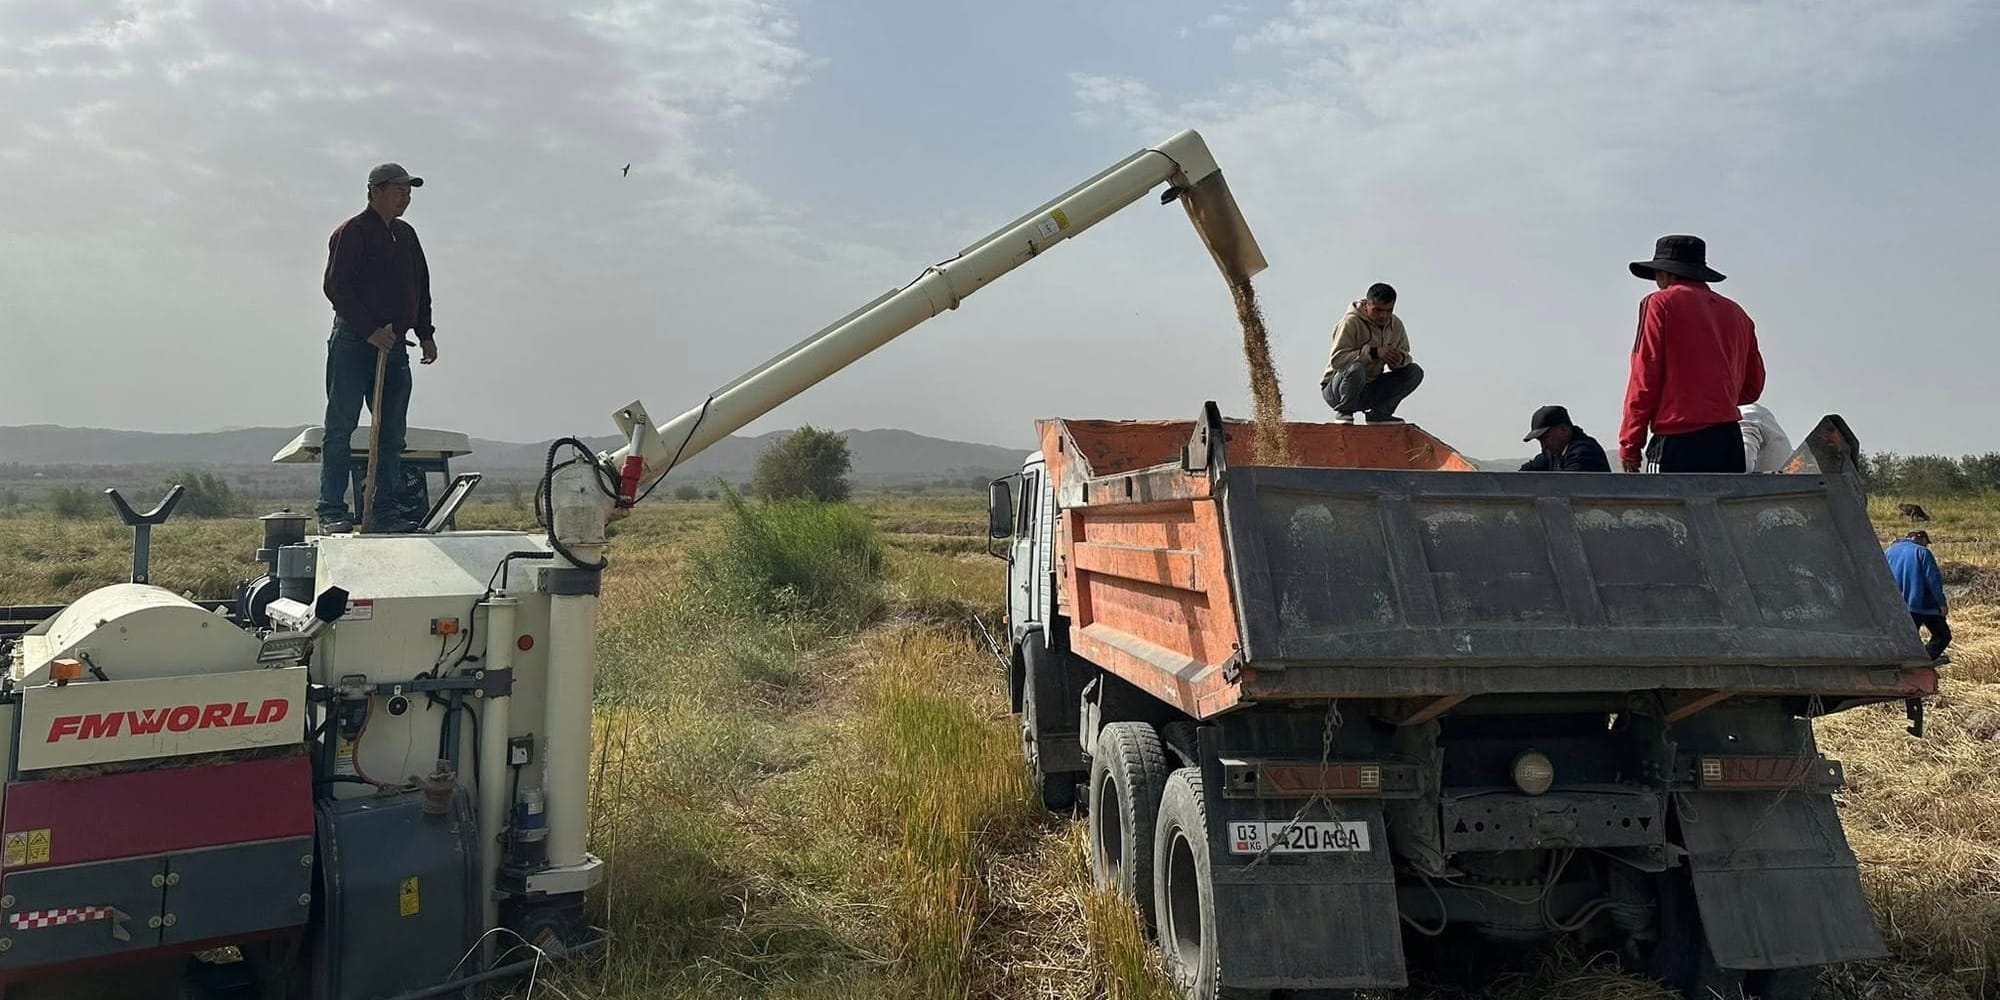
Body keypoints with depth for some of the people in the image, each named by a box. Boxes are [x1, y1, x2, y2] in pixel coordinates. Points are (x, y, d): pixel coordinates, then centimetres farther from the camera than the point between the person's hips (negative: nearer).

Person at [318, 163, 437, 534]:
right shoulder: (351, 233, -6)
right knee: (341, 428, -3)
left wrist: (425, 333, 13)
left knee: (392, 432, 7)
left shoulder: (406, 235, 17)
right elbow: (336, 287, -14)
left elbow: (421, 288, 23)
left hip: (395, 346, 7)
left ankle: (386, 510, 12)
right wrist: (370, 331, -19)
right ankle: (332, 511, 0)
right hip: (353, 343, -7)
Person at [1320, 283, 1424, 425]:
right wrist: (1374, 352, -33)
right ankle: (1343, 413, -13)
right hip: (1335, 391, -6)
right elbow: (1336, 359, -27)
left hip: (1370, 391, 6)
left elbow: (1405, 353, 10)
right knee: (1356, 368, -39)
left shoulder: (1396, 324, 2)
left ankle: (1380, 413, -2)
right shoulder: (1351, 322, -18)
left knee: (1415, 372, -8)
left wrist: (1401, 358, -17)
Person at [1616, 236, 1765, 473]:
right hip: (1731, 440, 6)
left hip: (1682, 439, -6)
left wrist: (1630, 445, -3)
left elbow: (1644, 378, -5)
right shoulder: (1736, 313, 19)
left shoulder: (1661, 303, 1)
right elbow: (1753, 387, 20)